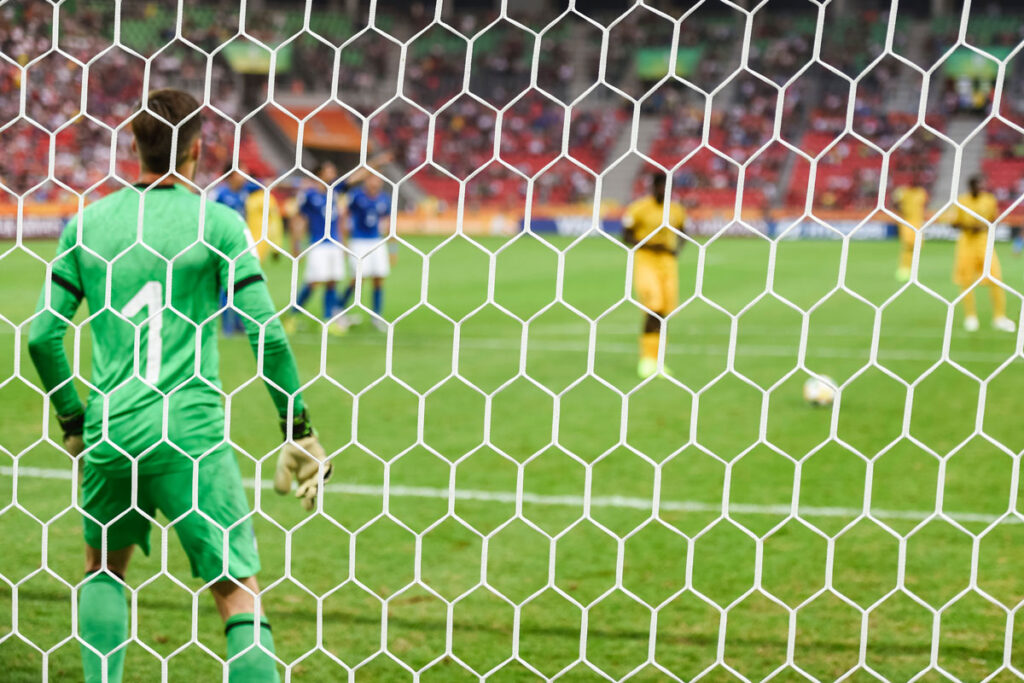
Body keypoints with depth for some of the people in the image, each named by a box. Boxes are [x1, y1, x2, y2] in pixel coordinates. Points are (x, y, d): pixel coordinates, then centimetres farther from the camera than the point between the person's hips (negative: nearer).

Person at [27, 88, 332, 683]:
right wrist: (298, 429, 3)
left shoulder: (88, 222, 7)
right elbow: (268, 334, -7)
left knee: (105, 566, 26)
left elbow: (42, 337, 8)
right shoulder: (218, 223, -3)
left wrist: (74, 421, 22)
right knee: (241, 591, -3)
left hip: (110, 430, 4)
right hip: (192, 430, -4)